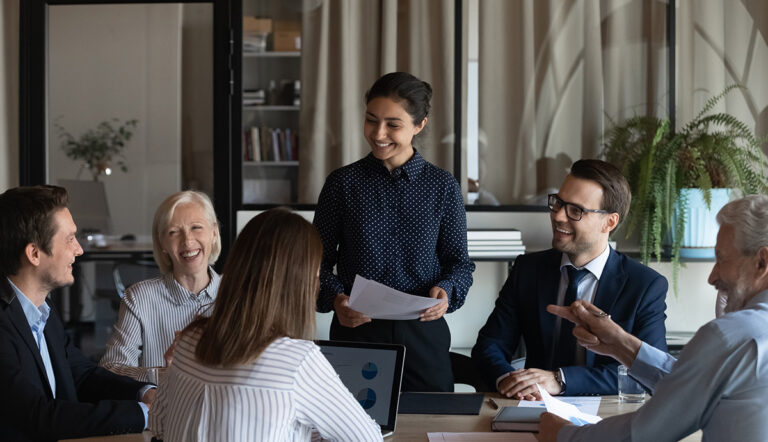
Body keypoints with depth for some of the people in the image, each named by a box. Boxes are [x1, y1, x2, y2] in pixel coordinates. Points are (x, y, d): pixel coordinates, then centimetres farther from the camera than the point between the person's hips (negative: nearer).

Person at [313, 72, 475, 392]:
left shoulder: (442, 186, 3)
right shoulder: (343, 183, 2)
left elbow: (458, 260, 7)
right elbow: (319, 260, 4)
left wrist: (446, 291, -14)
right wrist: (335, 298, -15)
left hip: (423, 332, 1)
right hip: (355, 331, 0)